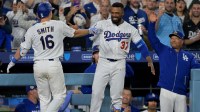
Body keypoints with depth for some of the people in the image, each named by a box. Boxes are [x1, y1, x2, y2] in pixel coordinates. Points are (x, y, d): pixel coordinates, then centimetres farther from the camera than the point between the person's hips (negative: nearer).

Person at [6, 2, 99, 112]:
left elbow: (22, 50, 6)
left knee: (44, 98, 11)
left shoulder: (32, 30, 1)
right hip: (54, 65, -3)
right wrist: (90, 31, 31)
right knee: (59, 95, 4)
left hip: (38, 66, 3)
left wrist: (13, 61, 22)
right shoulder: (59, 25, -2)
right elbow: (75, 33, 13)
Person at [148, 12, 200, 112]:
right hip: (166, 92, -1)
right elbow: (153, 39, 5)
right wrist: (152, 23, -6)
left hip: (181, 94, 1)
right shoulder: (163, 51, 13)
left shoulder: (189, 56, 14)